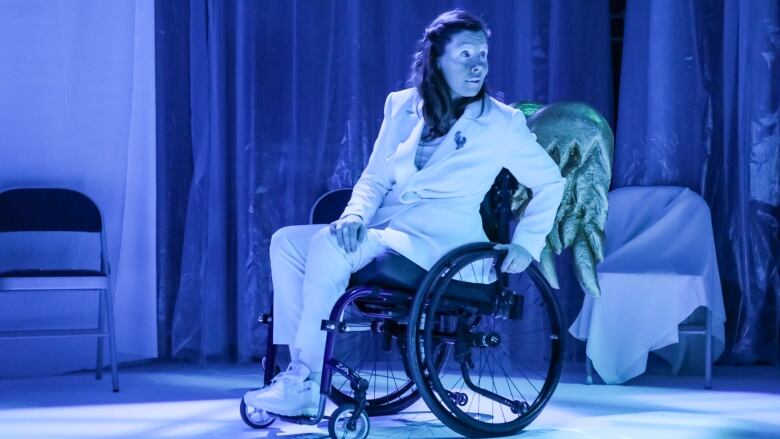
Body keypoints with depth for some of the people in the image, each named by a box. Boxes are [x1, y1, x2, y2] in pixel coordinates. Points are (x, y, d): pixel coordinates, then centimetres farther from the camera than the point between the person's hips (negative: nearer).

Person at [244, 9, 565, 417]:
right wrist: (356, 215, -7)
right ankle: (297, 369, -18)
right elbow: (374, 178, 15)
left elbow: (550, 182, 6)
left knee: (328, 244, -29)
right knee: (286, 242, -15)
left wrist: (526, 244, -6)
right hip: (385, 228, 6)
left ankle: (306, 387, -28)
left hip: (443, 241, -6)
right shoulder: (402, 106, 13)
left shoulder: (501, 122, 1)